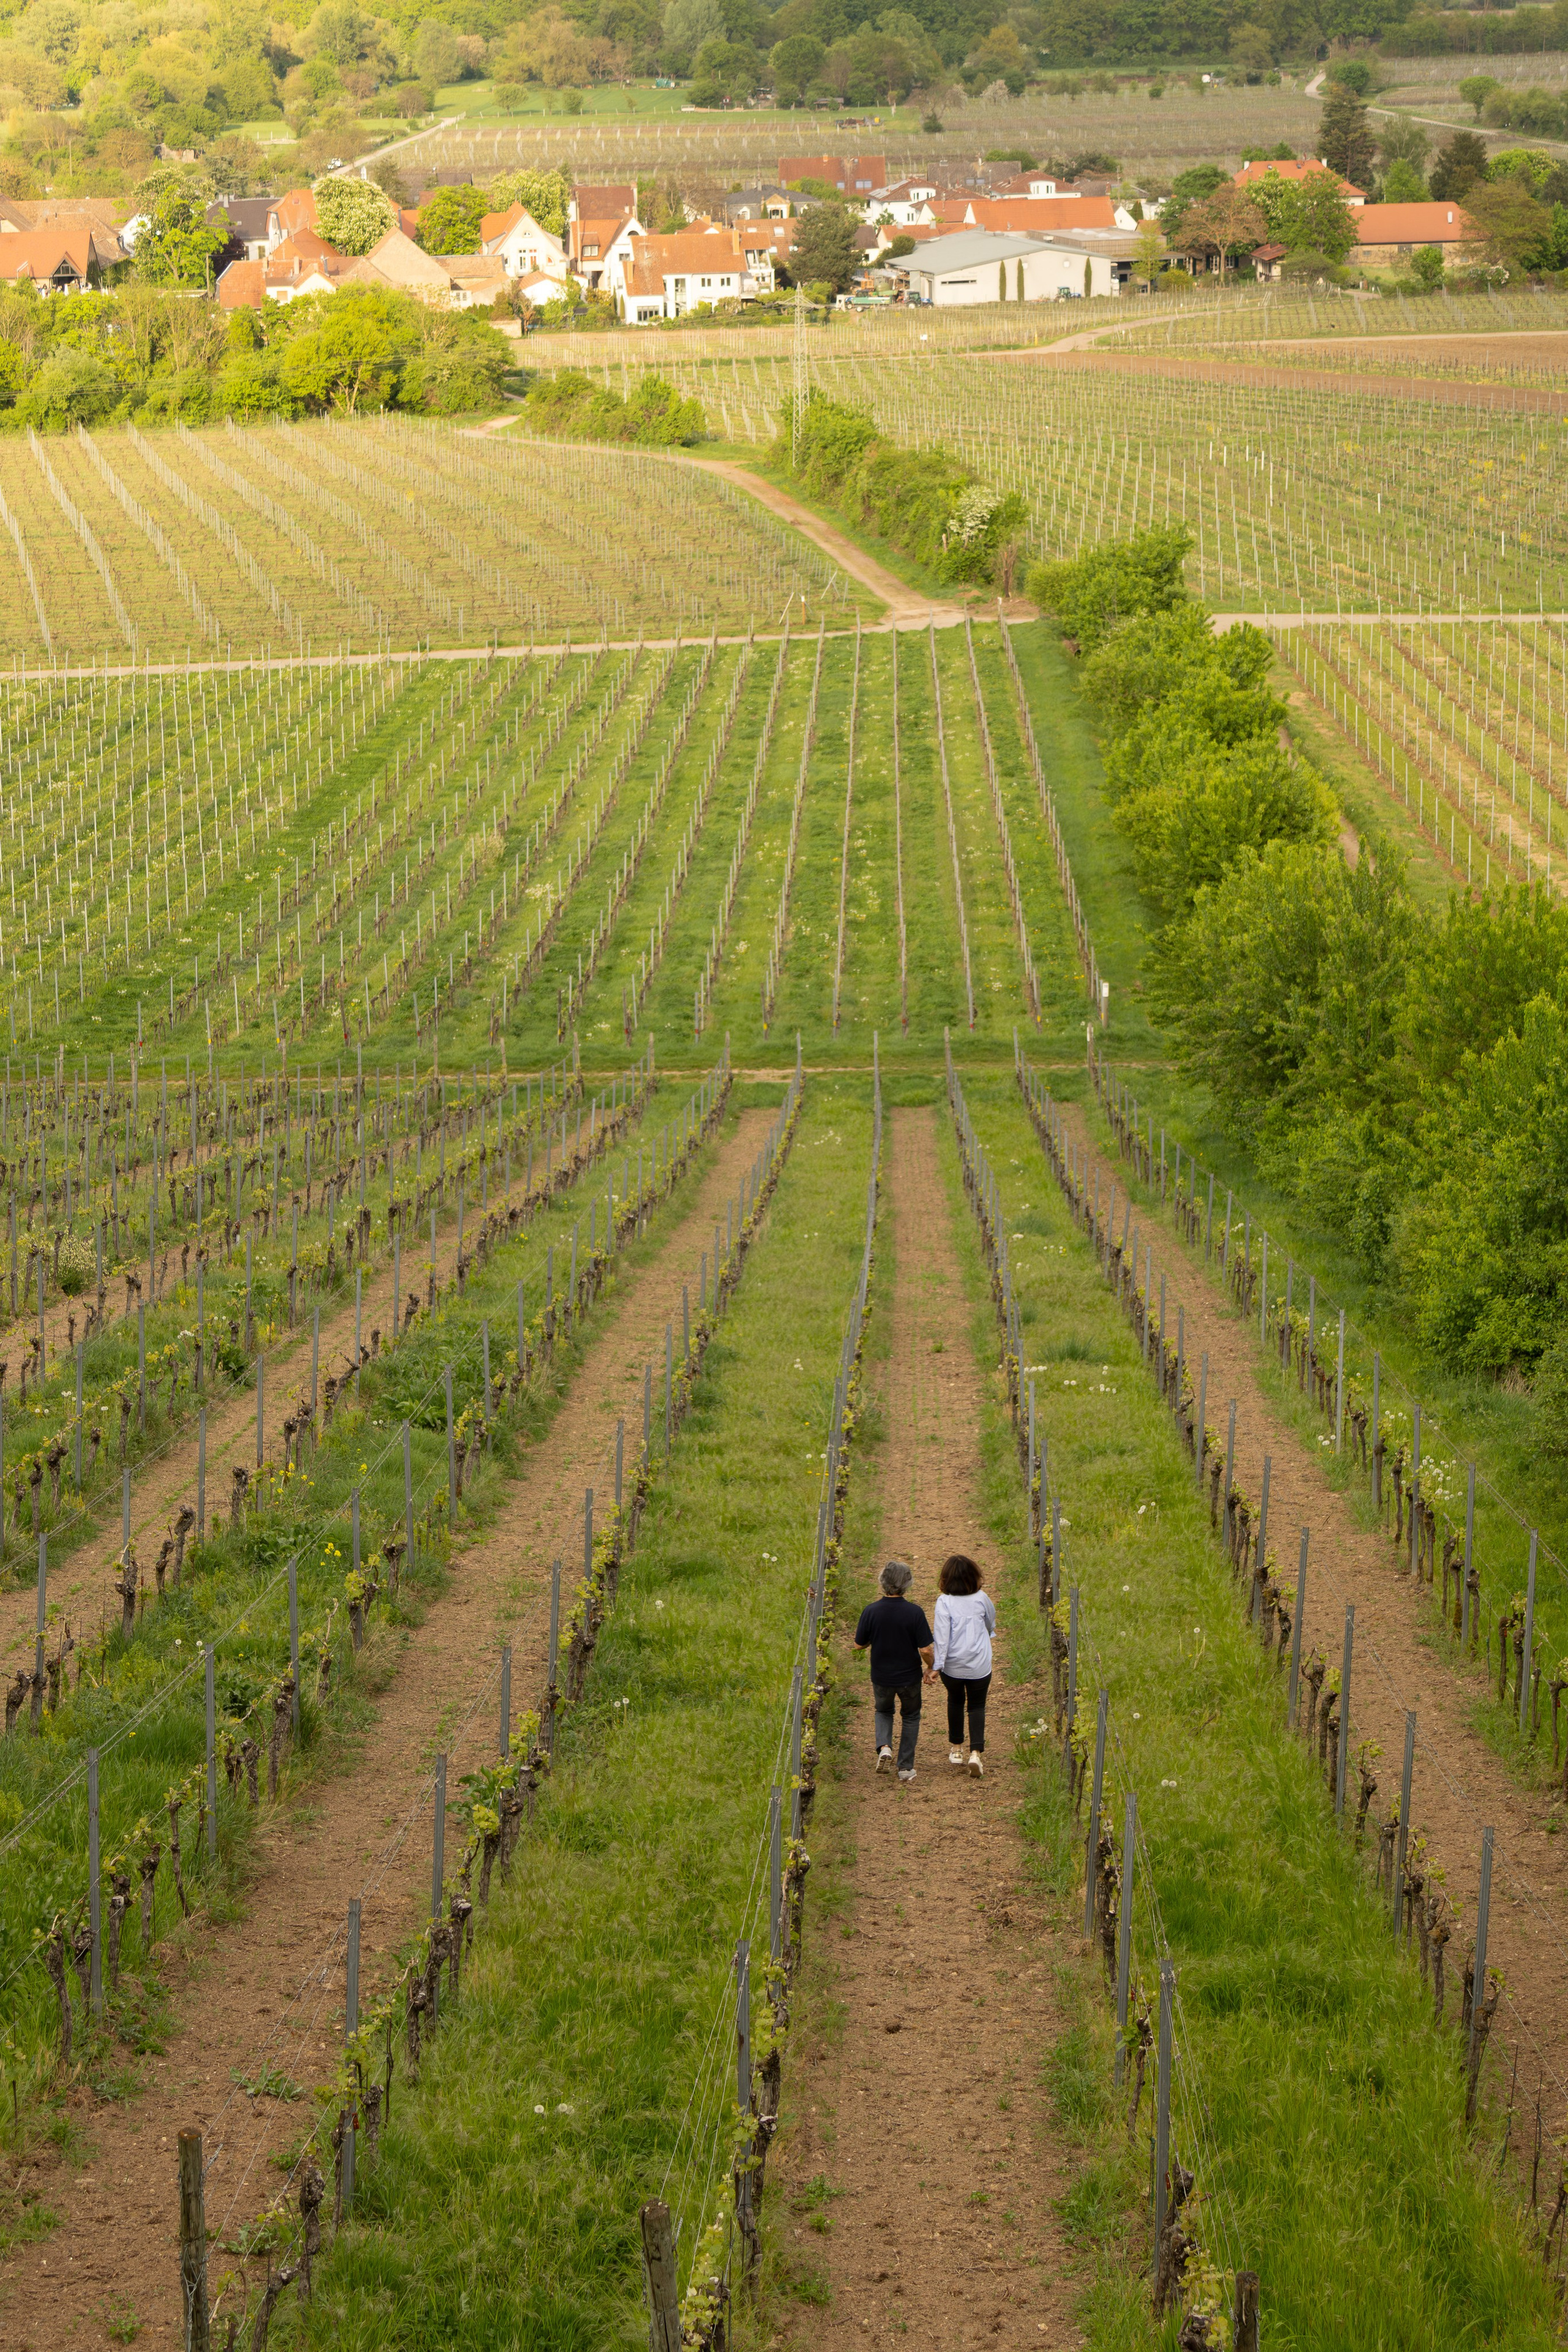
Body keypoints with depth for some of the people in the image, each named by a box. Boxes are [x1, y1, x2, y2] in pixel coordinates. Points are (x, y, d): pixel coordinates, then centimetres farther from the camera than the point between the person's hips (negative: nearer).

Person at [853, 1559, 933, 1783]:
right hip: (909, 1676, -1)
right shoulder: (914, 1612, -20)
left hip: (881, 1676, 1)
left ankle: (884, 1746, 1)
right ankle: (905, 1768, 19)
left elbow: (859, 1645, -5)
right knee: (910, 1717, 21)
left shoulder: (871, 1611, -15)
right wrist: (930, 1668, 4)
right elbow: (925, 1649, -17)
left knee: (883, 1712, 28)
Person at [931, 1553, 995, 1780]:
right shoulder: (982, 1598, -6)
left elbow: (942, 1635, -16)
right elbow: (991, 1625, 11)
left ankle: (956, 1748, 35)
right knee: (977, 1706, 11)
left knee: (955, 1701, 24)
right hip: (979, 1665, 0)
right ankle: (976, 1753, -8)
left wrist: (937, 1665, -12)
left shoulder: (944, 1602, -14)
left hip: (952, 1665, 0)